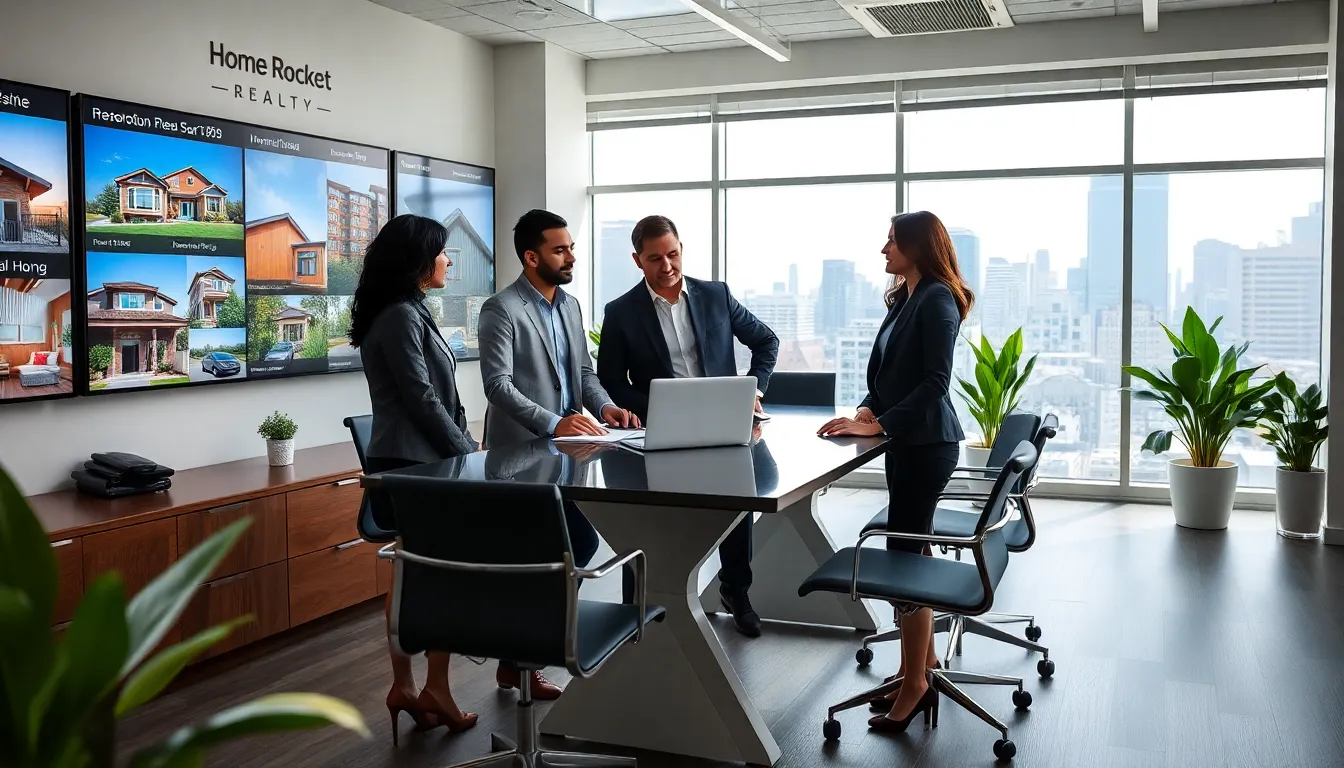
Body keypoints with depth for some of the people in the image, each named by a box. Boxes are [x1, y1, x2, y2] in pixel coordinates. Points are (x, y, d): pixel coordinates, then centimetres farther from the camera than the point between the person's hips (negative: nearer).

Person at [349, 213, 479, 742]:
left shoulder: (406, 312, 15)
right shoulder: (401, 316, -15)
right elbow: (422, 400, -18)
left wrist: (463, 448, 9)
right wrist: (469, 454, -10)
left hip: (415, 462, 10)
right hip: (416, 463, -10)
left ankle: (404, 687, 18)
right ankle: (436, 689, 8)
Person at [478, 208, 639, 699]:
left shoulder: (570, 306, 14)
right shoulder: (501, 310, -11)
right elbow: (498, 383, -20)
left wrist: (604, 406, -4)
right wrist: (552, 423, -29)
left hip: (565, 450, 8)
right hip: (520, 454, -8)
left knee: (581, 543, 11)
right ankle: (519, 662, 13)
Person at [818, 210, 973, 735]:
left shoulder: (937, 299, -13)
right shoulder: (905, 298, 15)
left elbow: (935, 382, -19)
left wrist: (878, 425, -20)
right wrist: (868, 408, 1)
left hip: (927, 443, -9)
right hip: (906, 439, 9)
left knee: (905, 554, -6)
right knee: (912, 551, 13)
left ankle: (914, 681, 3)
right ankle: (924, 662, 25)